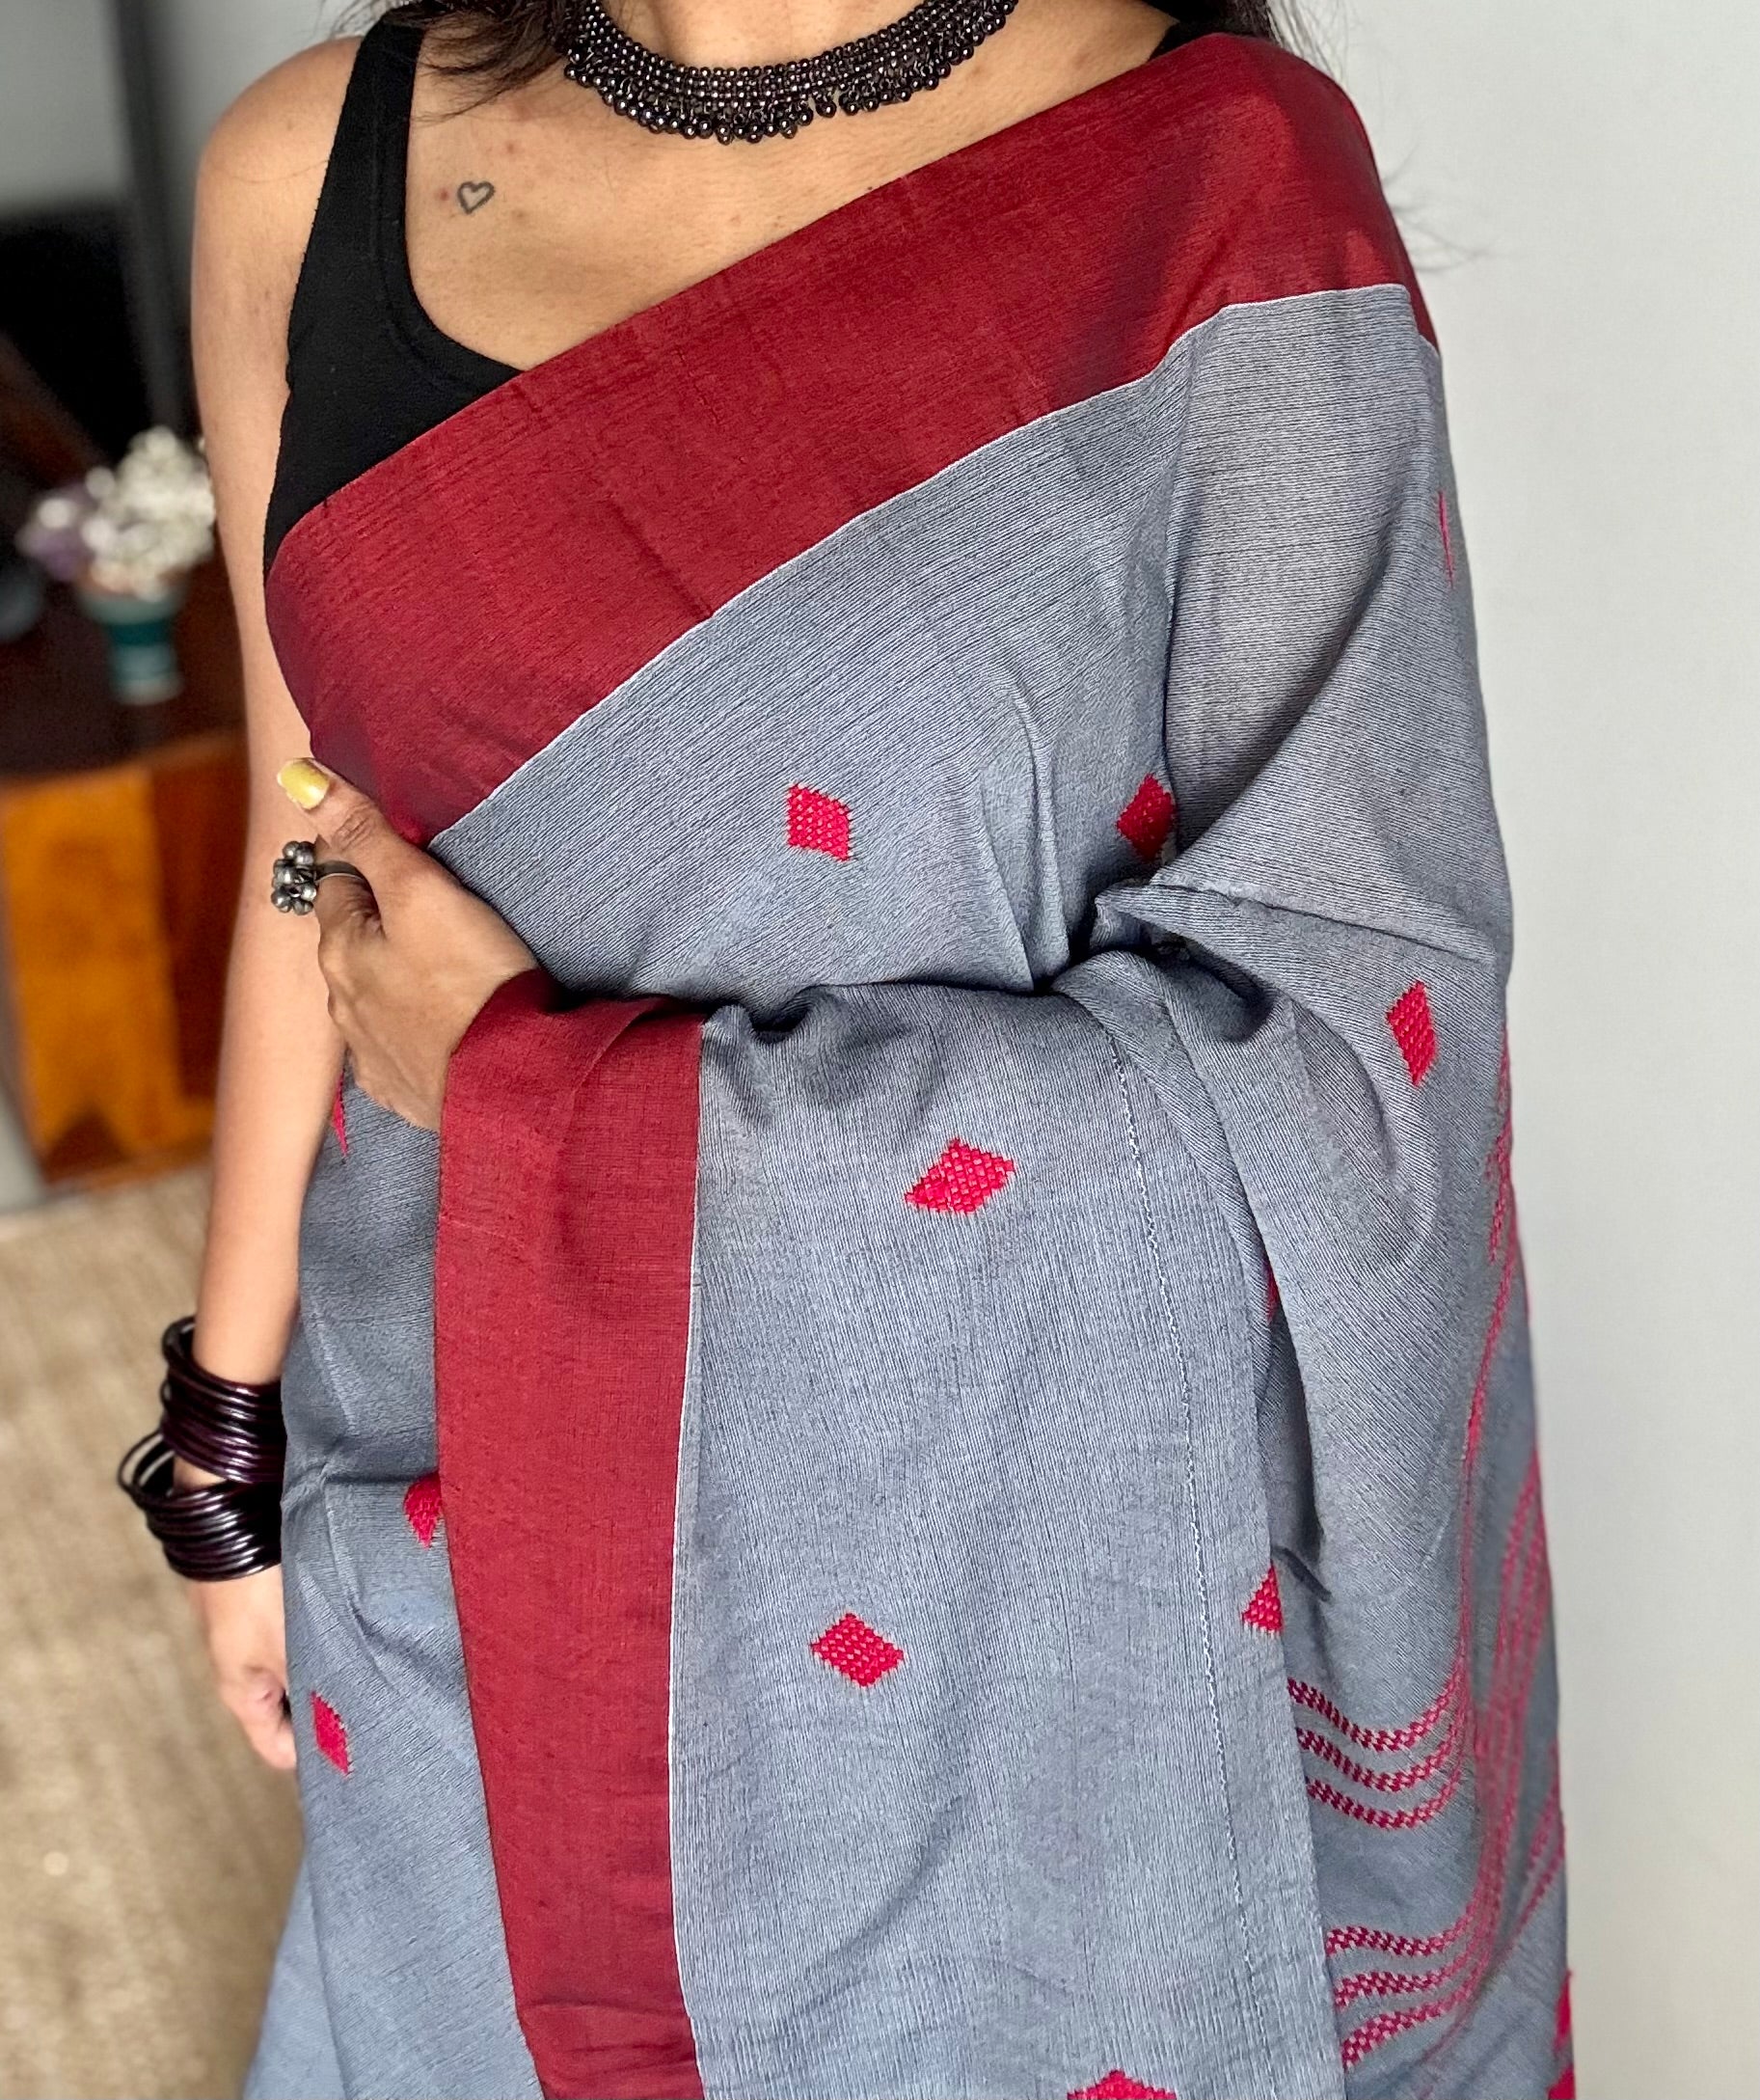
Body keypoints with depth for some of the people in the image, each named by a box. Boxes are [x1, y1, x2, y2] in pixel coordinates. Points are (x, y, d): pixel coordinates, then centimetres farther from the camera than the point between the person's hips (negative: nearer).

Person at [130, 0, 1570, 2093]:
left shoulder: (1220, 195, -19)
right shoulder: (310, 174, -5)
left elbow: (1345, 1062, -22)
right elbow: (317, 872, 3)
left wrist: (516, 1090, -20)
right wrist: (235, 1439, 11)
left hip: (1039, 1586, -3)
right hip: (491, 1528, 4)